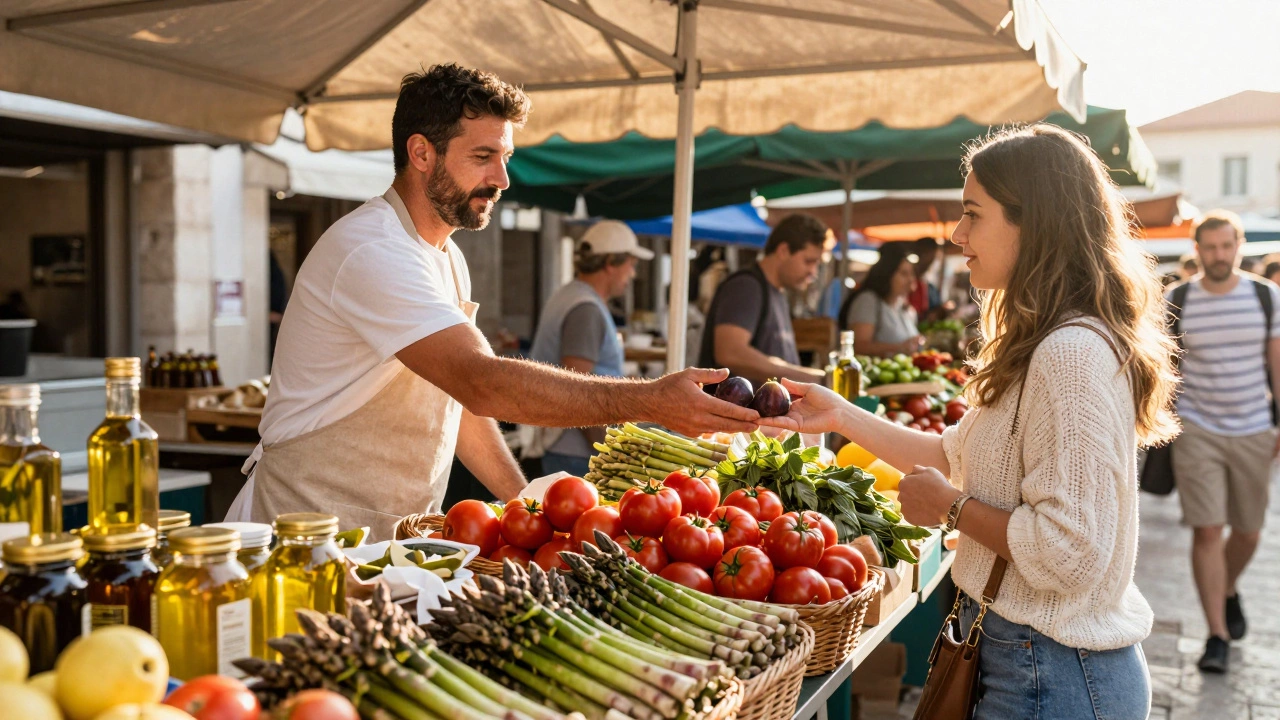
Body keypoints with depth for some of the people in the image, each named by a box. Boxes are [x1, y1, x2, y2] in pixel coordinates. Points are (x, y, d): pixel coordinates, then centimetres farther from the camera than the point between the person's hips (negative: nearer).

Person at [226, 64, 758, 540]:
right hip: (317, 536, -8)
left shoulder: (447, 257, 13)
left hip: (399, 533, 8)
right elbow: (480, 382, -30)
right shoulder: (373, 252, -20)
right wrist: (649, 401, -32)